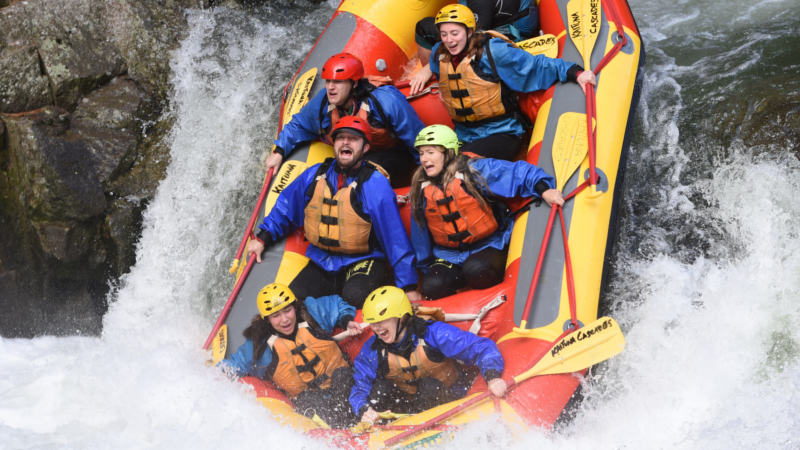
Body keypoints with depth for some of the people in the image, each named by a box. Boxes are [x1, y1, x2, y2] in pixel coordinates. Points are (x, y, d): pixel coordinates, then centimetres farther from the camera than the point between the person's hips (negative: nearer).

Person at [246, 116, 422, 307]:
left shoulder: (375, 184, -13)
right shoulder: (315, 174, 2)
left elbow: (395, 237, -14)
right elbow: (287, 206, 20)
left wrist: (409, 287, -15)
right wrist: (262, 238, 17)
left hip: (362, 261, -5)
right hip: (321, 262, 5)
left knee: (355, 296, -34)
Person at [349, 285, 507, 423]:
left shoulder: (432, 333, -23)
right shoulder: (372, 350, -11)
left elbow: (481, 347, -25)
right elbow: (359, 389, -11)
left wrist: (493, 377, -43)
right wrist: (364, 410, -35)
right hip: (409, 405, 3)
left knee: (430, 385, -33)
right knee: (380, 387, -23)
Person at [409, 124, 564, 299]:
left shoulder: (474, 170, -11)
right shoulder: (422, 190, 3)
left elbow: (517, 172, -18)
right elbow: (420, 234, 13)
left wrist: (544, 190, -34)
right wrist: (425, 268, 16)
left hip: (489, 245, -3)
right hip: (450, 256, 4)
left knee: (476, 270, -37)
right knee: (431, 287, -25)